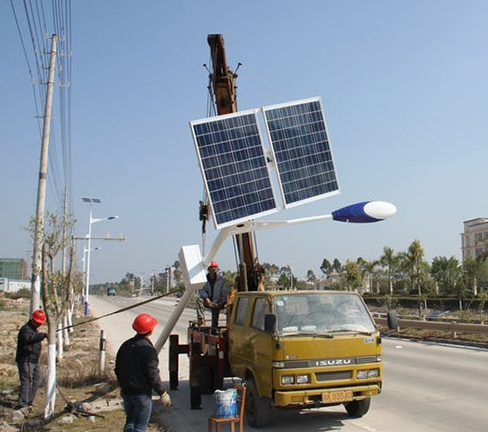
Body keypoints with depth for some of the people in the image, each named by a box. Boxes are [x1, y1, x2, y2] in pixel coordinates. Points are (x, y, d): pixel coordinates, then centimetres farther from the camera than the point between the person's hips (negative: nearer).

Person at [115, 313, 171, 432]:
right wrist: (162, 393, -7)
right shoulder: (148, 349, -19)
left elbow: (117, 370, 11)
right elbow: (153, 375, -18)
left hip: (126, 393, 7)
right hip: (142, 395, -7)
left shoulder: (125, 345, 4)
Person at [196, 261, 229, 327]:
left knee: (215, 322, -7)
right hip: (207, 301, 0)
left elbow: (225, 292, 2)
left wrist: (222, 302, -8)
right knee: (199, 300, -31)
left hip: (216, 303, 0)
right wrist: (206, 298, -24)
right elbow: (201, 290, -7)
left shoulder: (220, 279, 0)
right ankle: (201, 319, -36)